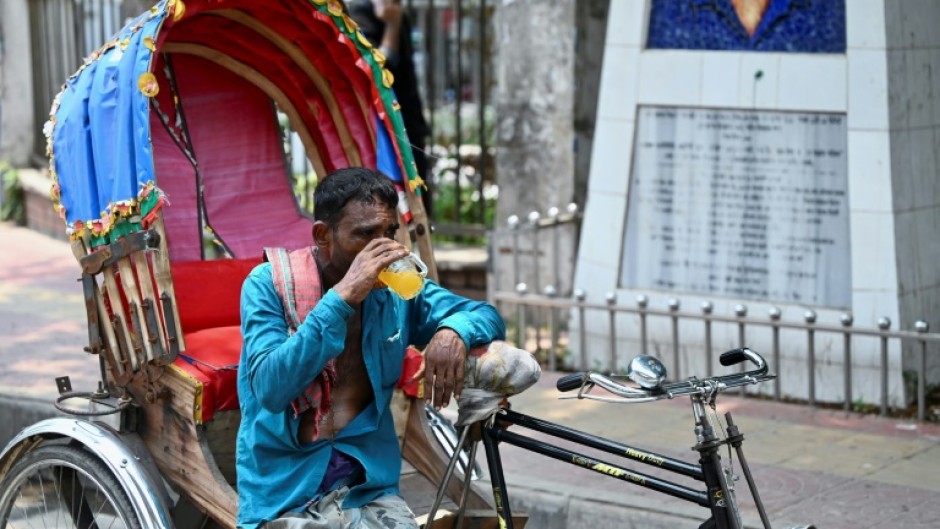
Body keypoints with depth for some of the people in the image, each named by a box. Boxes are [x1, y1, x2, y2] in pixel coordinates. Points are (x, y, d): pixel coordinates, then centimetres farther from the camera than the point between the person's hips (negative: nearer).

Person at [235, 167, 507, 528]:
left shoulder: (398, 289, 5)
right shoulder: (269, 285, -5)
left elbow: (488, 317, 12)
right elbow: (270, 389, -18)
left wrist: (453, 331, -12)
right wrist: (342, 297, -23)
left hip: (371, 489, 3)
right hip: (283, 495, -3)